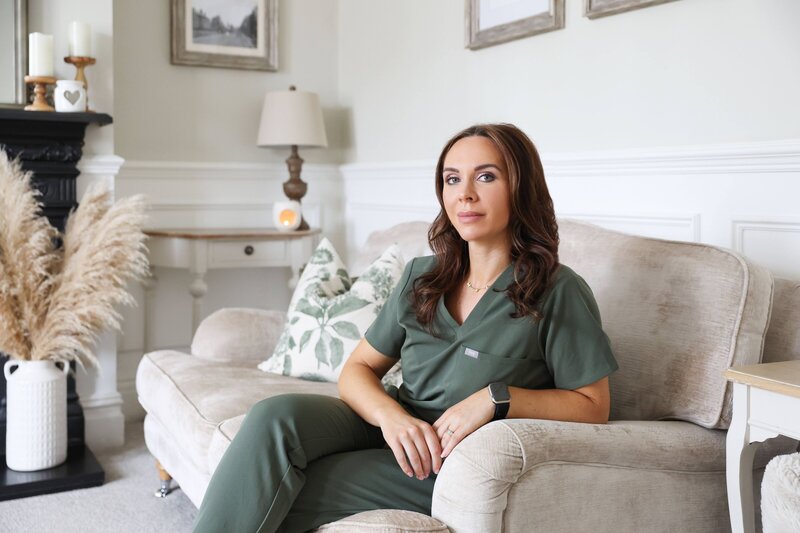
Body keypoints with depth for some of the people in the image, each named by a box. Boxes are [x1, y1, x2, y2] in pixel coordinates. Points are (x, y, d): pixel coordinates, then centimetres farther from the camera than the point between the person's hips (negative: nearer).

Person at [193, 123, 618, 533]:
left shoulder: (557, 292, -6)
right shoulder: (422, 277, 9)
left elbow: (593, 407, -4)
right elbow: (357, 369, 8)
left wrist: (498, 397, -19)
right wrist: (391, 415, -14)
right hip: (390, 433, 5)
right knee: (276, 415, -26)